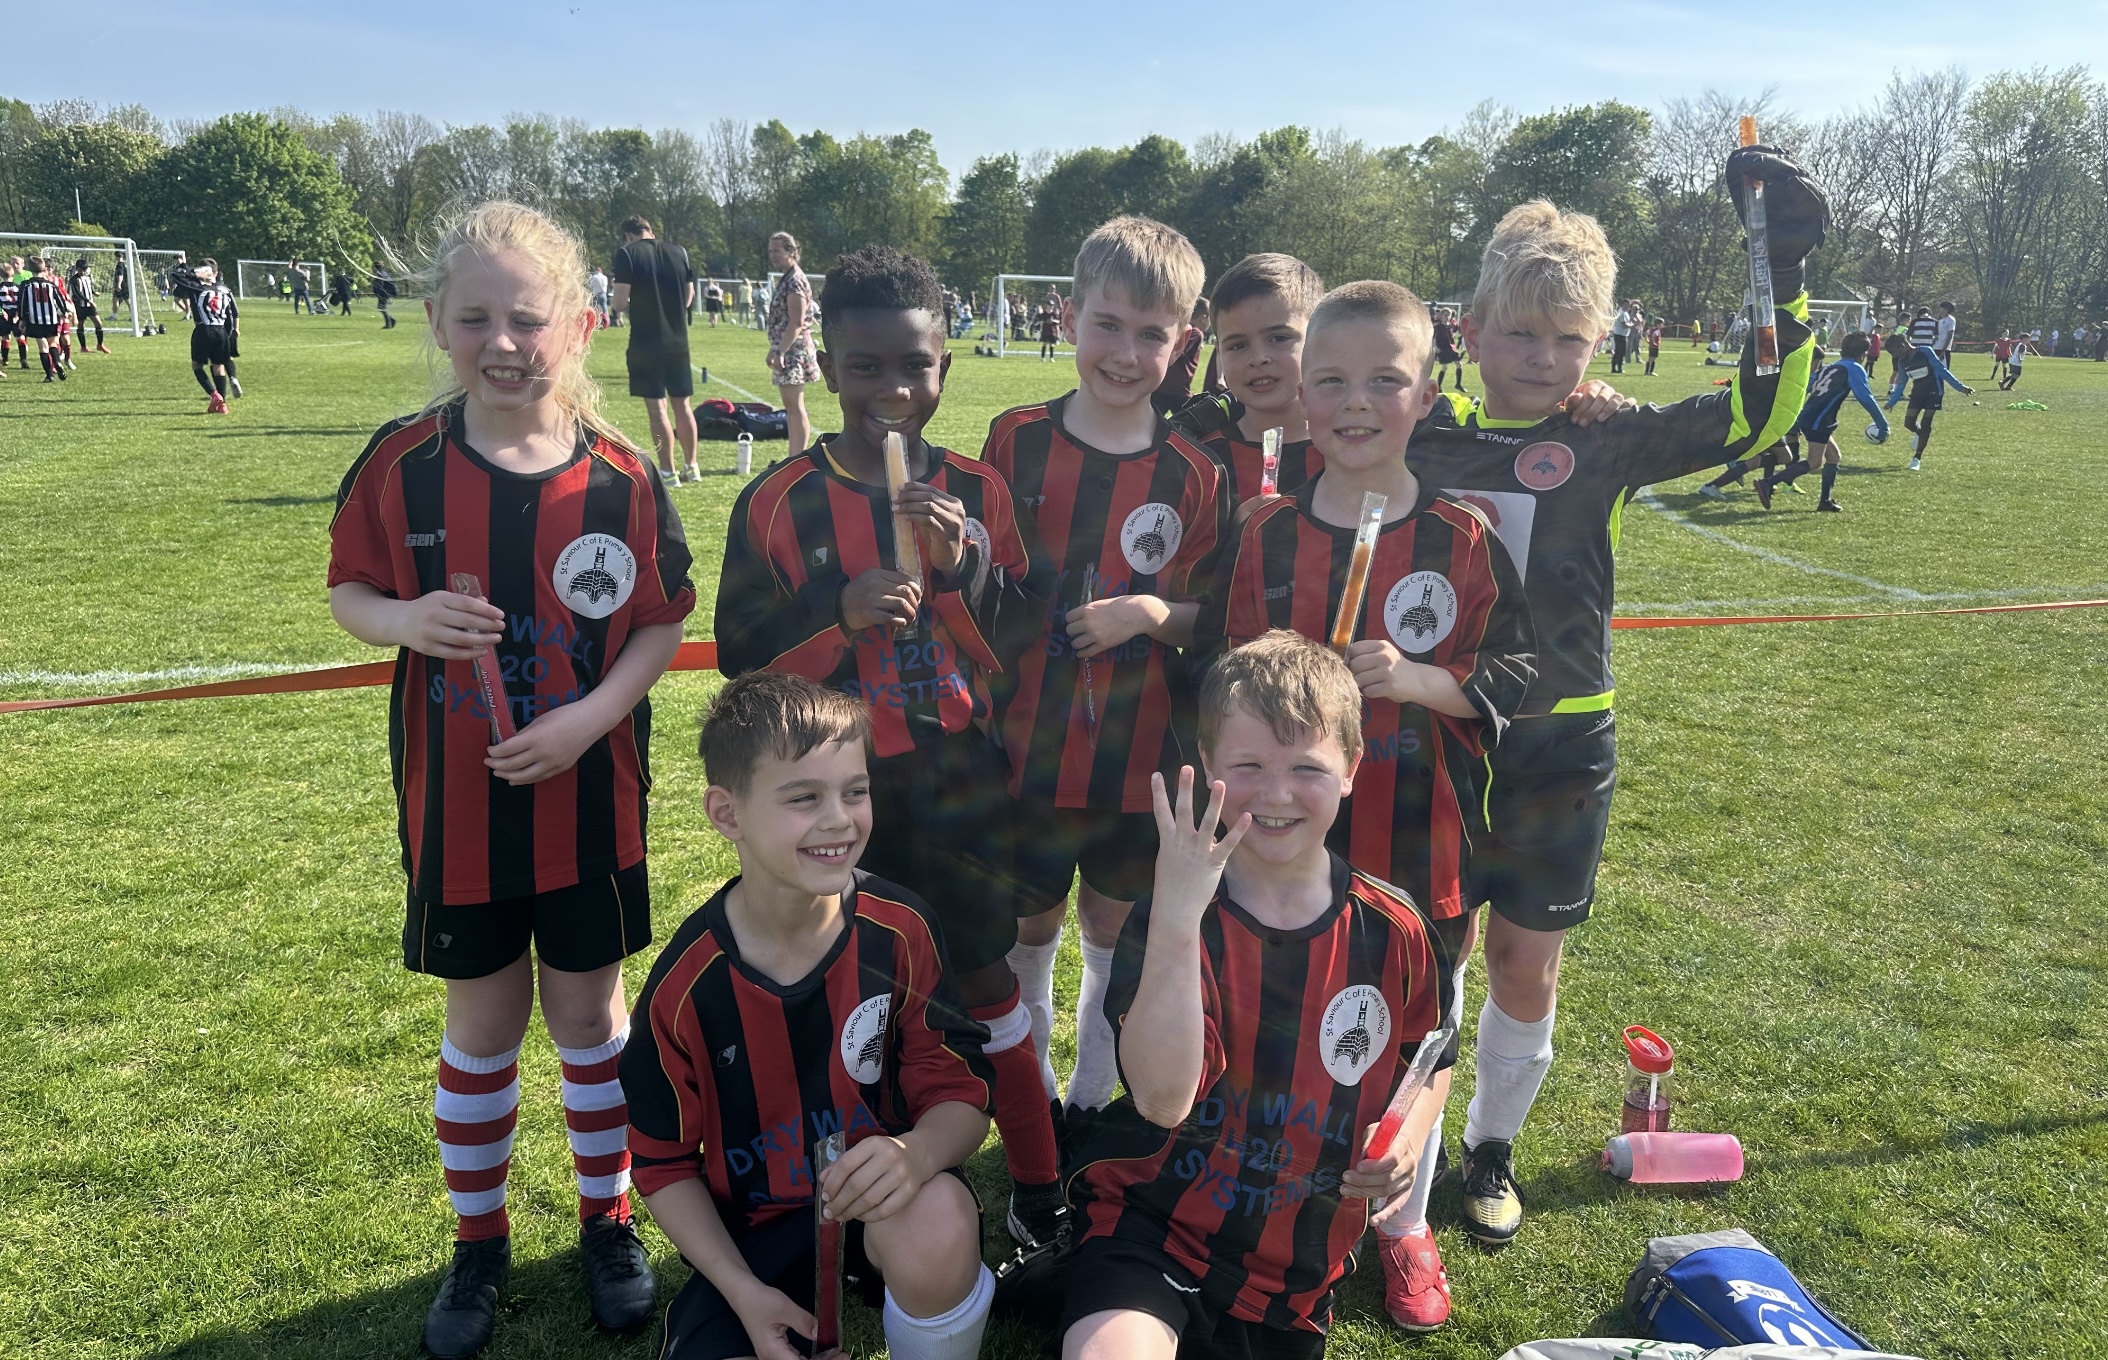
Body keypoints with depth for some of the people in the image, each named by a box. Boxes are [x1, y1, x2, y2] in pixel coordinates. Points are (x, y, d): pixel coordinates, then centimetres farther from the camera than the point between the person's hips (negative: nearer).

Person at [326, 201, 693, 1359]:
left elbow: (662, 624, -3)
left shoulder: (620, 478, -10)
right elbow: (349, 594, 2)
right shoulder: (402, 462, -7)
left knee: (589, 1009, 14)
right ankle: (479, 1240, 35)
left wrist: (589, 717, -18)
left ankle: (607, 1219, 35)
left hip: (588, 797, 0)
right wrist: (409, 621, -20)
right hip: (454, 804, 1)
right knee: (481, 1020, 14)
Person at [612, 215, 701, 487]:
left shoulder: (626, 254, -8)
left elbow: (620, 304, -12)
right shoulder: (679, 253, 5)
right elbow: (689, 298, 11)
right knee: (682, 404, 14)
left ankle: (668, 472, 4)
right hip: (678, 341, 5)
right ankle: (691, 466, 21)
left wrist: (634, 302, 9)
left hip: (645, 343, -4)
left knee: (657, 407, 1)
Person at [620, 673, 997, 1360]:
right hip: (749, 1231, 1)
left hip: (881, 1203, -1)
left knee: (938, 1225, -36)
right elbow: (663, 1162, -1)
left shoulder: (901, 929, -14)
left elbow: (961, 1092, -9)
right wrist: (745, 1292, -12)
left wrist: (917, 1153, -33)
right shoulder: (685, 985, -14)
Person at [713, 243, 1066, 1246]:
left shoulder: (978, 493, -1)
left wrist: (962, 567, -18)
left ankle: (1038, 1187, 28)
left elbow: (1019, 644, -1)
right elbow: (744, 655, -5)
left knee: (984, 982, 11)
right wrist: (841, 615, -22)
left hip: (957, 785, 1)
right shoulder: (778, 502, -6)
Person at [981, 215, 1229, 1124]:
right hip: (1029, 741, 0)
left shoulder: (1195, 474, -3)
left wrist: (1152, 614, -19)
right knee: (1031, 925, 12)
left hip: (1143, 748, 0)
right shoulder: (1017, 442, -3)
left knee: (1117, 926, 13)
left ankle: (1093, 1099, 34)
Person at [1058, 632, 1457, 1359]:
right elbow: (1163, 1098, -32)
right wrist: (1176, 915, -41)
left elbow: (1430, 1057, 13)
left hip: (1297, 1270, 4)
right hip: (1152, 1224, -4)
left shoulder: (1393, 930, -7)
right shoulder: (1169, 919, -16)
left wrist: (1407, 1141, -8)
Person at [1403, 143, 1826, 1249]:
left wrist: (1782, 267, -17)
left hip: (1559, 748, 0)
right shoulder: (1428, 437, 0)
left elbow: (1759, 412, -10)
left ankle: (1492, 1145, 34)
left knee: (1526, 964, 11)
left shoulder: (1606, 441, -4)